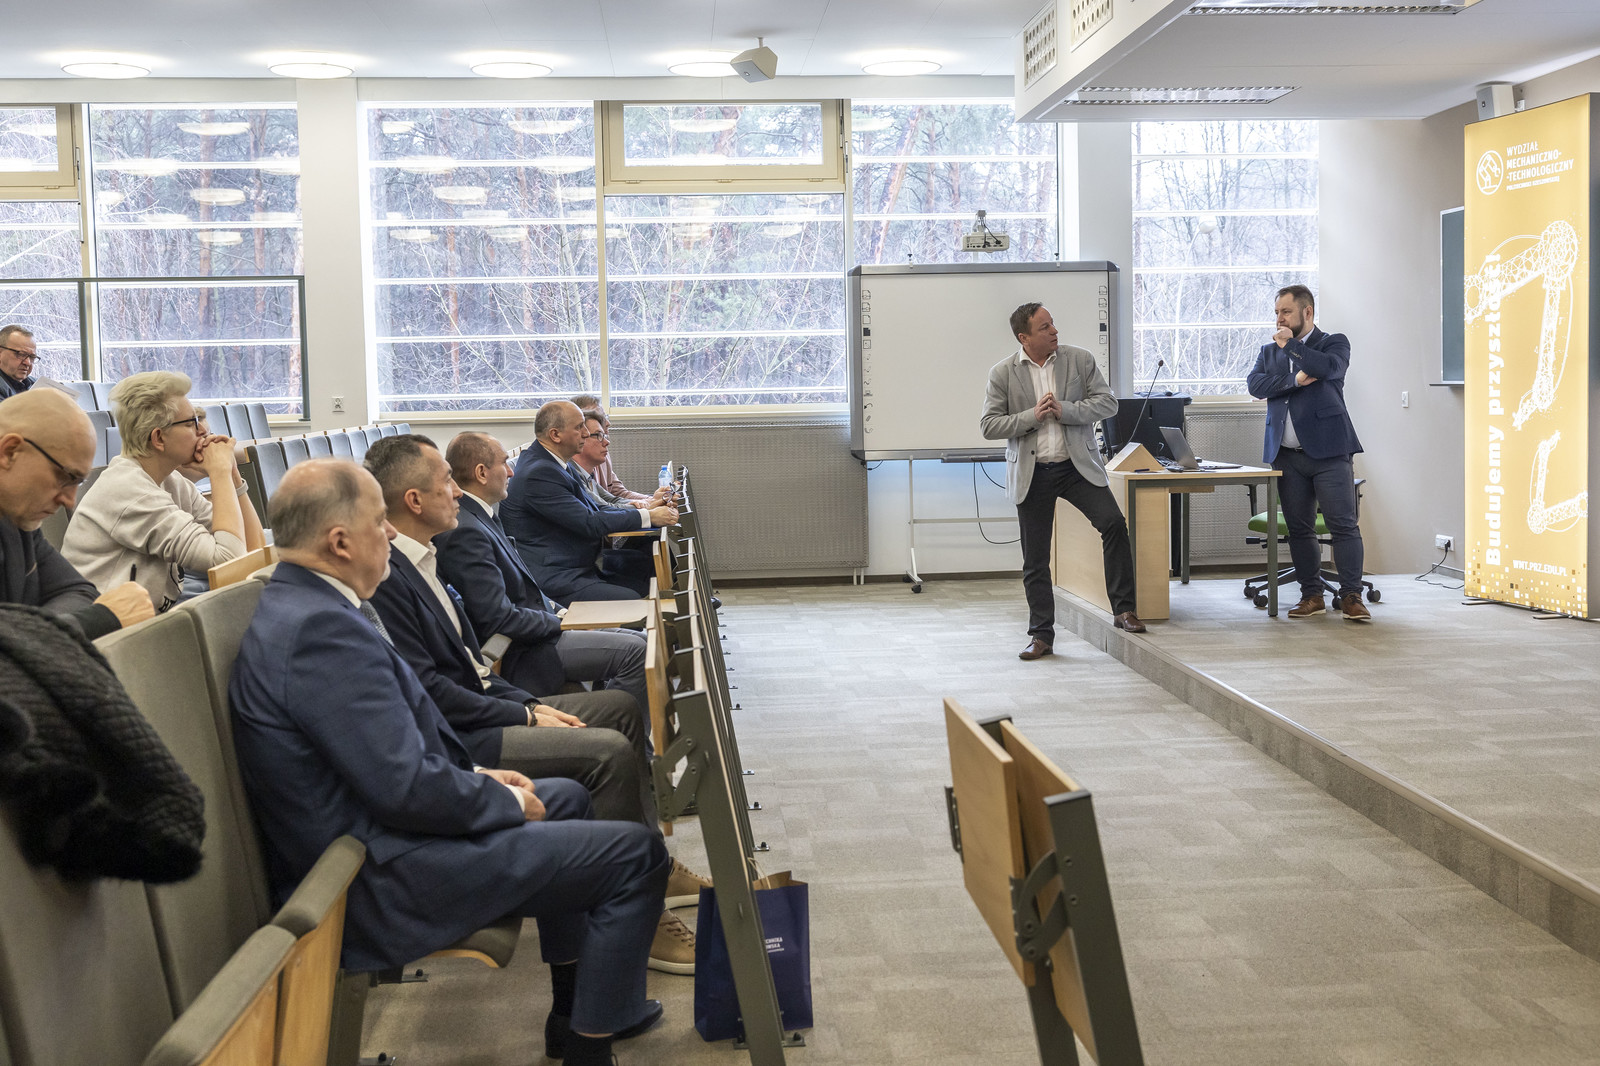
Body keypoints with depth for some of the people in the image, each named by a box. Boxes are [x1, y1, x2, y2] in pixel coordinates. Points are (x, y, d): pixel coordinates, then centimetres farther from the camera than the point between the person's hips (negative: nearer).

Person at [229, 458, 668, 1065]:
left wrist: (477, 775, 8)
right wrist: (508, 802, -11)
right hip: (381, 880, -11)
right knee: (634, 854, -7)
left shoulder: (299, 606, 7)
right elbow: (408, 788, -27)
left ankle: (574, 1011, 37)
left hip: (370, 831, 11)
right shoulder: (321, 629, -27)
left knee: (566, 798, 28)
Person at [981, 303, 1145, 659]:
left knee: (1114, 523, -19)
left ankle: (1123, 609, -6)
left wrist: (1064, 410, -16)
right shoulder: (1002, 373, -1)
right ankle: (1041, 634, 16)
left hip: (1077, 465, 0)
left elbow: (1108, 403, -2)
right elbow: (989, 427, -3)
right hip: (1032, 474, 0)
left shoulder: (1080, 359, 1)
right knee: (1035, 560, 3)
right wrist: (1032, 416, -16)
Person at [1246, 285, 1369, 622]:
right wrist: (1294, 380, -13)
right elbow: (1255, 384, 0)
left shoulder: (1333, 342, 6)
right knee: (1299, 529, 6)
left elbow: (1330, 368, -17)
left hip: (1328, 451, -4)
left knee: (1343, 525, -8)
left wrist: (1290, 344, -8)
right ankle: (1312, 596, 14)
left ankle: (1350, 597, -4)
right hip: (1287, 455, 4)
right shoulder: (1269, 350, 18)